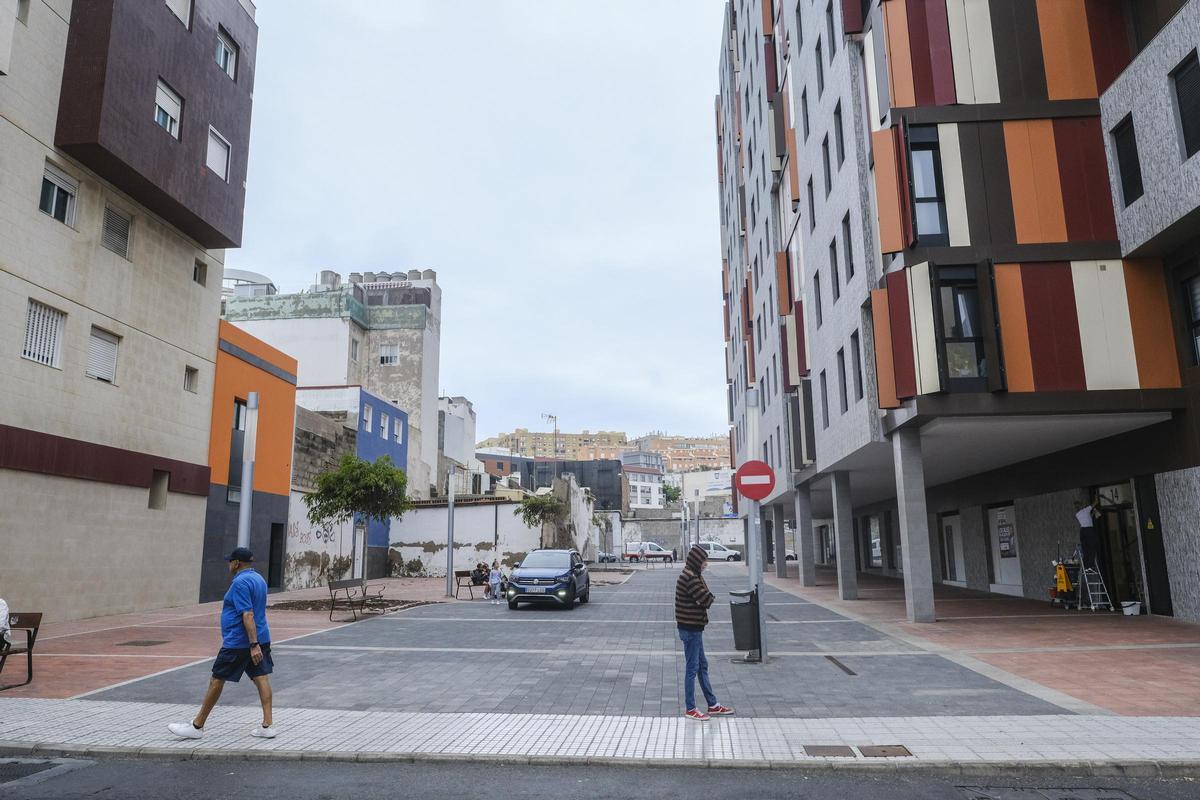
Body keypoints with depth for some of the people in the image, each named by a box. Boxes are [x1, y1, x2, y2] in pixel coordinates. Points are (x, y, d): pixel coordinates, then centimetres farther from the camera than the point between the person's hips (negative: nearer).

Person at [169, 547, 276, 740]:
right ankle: (268, 725, 2)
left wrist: (254, 645, -26)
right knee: (261, 678, 5)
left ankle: (197, 726, 16)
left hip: (238, 643, -9)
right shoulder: (259, 579, 13)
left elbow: (248, 615, -23)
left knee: (216, 680, 4)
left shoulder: (240, 582, -16)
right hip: (261, 639, 9)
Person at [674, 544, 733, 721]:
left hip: (692, 628, 10)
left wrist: (706, 597, -11)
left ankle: (713, 705, 27)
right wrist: (710, 597, -2)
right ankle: (690, 709, 12)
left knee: (702, 665, 17)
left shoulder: (692, 575, 11)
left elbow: (704, 597, 9)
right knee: (692, 668, 1)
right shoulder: (691, 578, -22)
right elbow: (707, 600, -22)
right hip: (691, 628, -10)